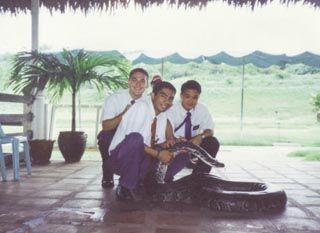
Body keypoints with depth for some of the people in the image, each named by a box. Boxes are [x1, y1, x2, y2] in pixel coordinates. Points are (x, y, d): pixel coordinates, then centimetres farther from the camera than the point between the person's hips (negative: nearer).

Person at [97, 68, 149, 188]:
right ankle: (107, 177, -11)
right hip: (112, 138, -2)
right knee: (106, 137, -34)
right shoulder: (114, 98, -18)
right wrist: (124, 114, -41)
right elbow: (106, 126, -28)